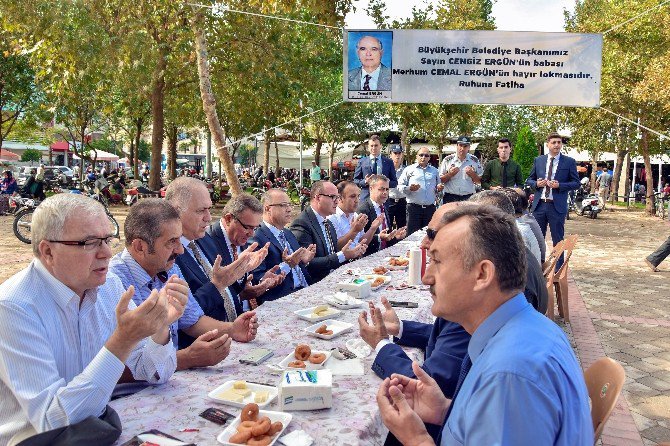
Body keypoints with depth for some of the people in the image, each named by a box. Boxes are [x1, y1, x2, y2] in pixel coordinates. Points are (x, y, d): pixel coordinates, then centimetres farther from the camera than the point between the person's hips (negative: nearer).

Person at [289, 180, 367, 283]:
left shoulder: (328, 223, 14)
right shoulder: (302, 224, -14)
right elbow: (308, 264, -21)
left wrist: (352, 253, -1)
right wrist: (342, 255, -21)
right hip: (315, 283, -8)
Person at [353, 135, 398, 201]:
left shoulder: (389, 162, 9)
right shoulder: (361, 162, 8)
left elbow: (395, 182, 9)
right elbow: (355, 181, 8)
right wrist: (365, 181, -12)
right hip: (366, 198, 0)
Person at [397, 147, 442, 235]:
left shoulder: (434, 171, 17)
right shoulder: (409, 170, 6)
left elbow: (437, 187, 25)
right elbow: (400, 186, 2)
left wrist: (439, 188, 1)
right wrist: (409, 188, -17)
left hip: (430, 208, 3)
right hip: (414, 207, -3)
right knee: (412, 234, -5)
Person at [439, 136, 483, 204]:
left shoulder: (475, 160, 6)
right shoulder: (447, 160, 2)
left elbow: (480, 181, 8)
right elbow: (440, 180, 2)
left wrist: (472, 174, -10)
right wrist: (450, 174, -15)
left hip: (468, 198, 1)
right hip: (450, 197, -1)